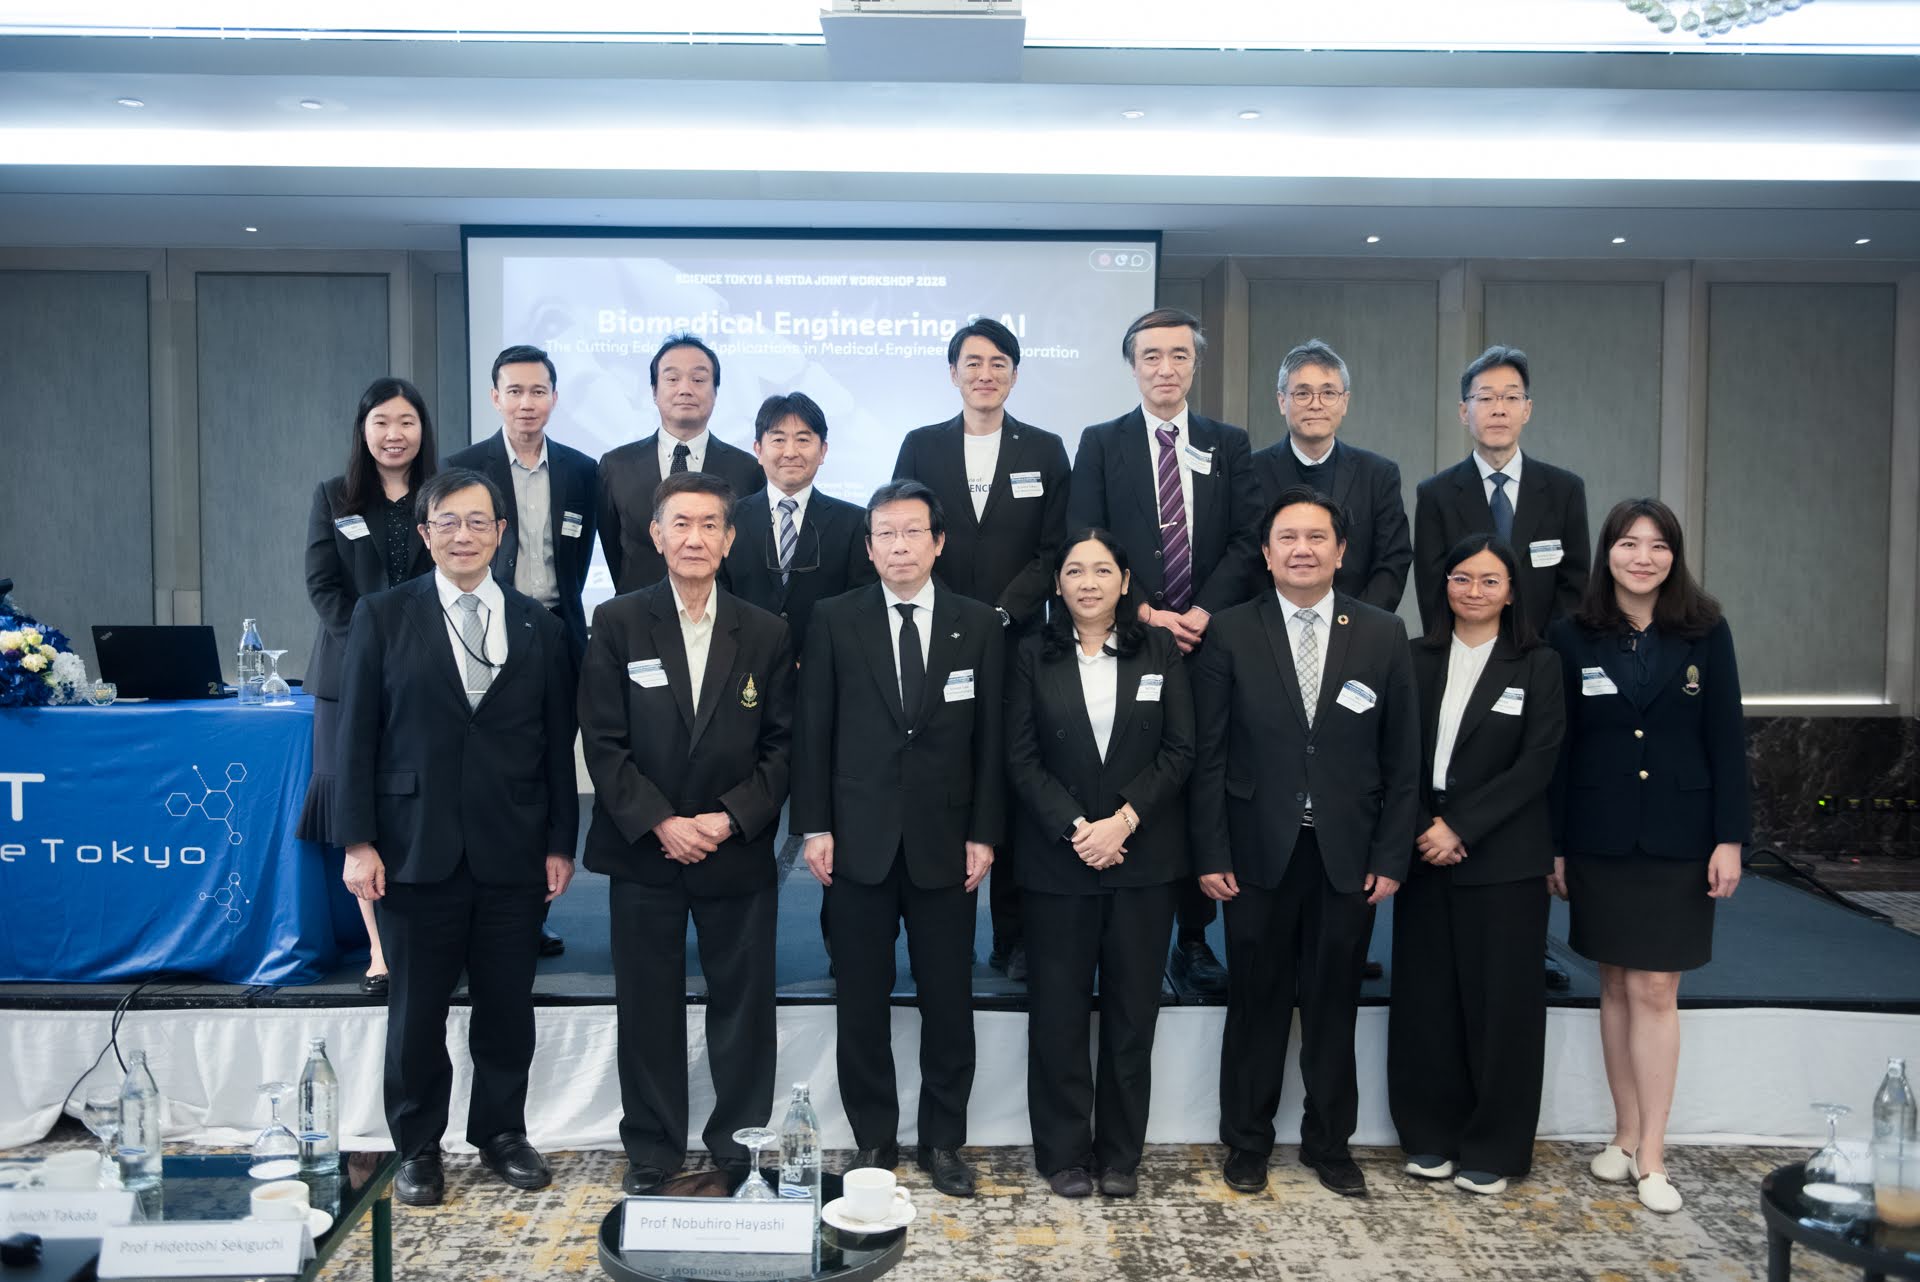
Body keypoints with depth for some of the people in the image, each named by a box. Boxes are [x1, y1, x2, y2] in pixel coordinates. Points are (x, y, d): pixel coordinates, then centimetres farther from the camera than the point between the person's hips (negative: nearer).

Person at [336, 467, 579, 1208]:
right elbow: (358, 736, 0)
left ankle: (501, 1134, 27)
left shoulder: (538, 627, 7)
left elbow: (558, 744, 7)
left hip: (513, 855, 2)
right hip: (417, 849, -1)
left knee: (508, 1007, 10)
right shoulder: (383, 617, 2)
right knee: (417, 1010, 8)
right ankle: (417, 1148, 24)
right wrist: (358, 840, -6)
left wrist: (560, 841, 4)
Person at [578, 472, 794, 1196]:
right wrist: (660, 823, -12)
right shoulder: (617, 624, 0)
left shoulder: (764, 634, 4)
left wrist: (730, 818, -10)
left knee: (744, 1004, 7)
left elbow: (781, 746, 3)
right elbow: (603, 742, -3)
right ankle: (651, 1150, 24)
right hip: (644, 852, 0)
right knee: (648, 1008, 8)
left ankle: (741, 1144, 23)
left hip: (739, 853, 1)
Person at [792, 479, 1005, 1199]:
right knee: (862, 1000, 8)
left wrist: (984, 834, -1)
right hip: (860, 841, 0)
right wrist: (814, 826, -3)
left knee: (948, 999, 7)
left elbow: (990, 736, 3)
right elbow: (813, 730, 2)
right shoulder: (835, 622, 2)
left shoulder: (977, 625, 3)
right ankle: (873, 1140, 22)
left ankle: (943, 1142, 23)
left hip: (946, 843, 1)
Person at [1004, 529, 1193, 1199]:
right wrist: (1075, 829, -13)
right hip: (1057, 860, 0)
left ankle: (1121, 1155, 21)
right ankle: (1064, 1152, 19)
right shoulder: (1033, 656, 2)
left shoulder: (1159, 650, 4)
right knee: (1059, 1010, 4)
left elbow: (1179, 751, -1)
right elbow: (1021, 759, -2)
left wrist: (1124, 820, -13)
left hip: (1142, 858, 1)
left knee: (1132, 1009, 7)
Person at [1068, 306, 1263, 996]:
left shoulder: (1229, 444, 11)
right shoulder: (1100, 443, 7)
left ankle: (1194, 939, 15)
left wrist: (1202, 613, -11)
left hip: (1209, 640, 1)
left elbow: (1247, 540, 3)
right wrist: (1145, 614, -12)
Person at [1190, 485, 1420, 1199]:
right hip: (1259, 852, -1)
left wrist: (1391, 856, -1)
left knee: (1334, 1005, 11)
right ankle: (1247, 1142, 25)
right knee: (1256, 1001, 9)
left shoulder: (1382, 636, 3)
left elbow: (1402, 758, 3)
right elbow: (1209, 756, -2)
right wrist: (1211, 854, -6)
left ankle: (1329, 1142, 29)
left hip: (1346, 854, 1)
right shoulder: (1230, 634, -2)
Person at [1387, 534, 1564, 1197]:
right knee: (1425, 996, 6)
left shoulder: (1539, 665, 0)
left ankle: (1494, 1148, 18)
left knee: (1500, 998, 3)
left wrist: (1460, 827, -14)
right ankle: (1431, 1136, 21)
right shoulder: (1416, 661, 7)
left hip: (1504, 860, -2)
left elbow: (1536, 763, -8)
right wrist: (1422, 829, -10)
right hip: (1426, 854, 3)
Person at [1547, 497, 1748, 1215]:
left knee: (1655, 990, 0)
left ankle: (1650, 1155, 8)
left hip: (1677, 839, -1)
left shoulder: (1705, 634, 0)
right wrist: (1552, 845, 0)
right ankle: (1625, 1134, 22)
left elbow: (1727, 741, 1)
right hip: (1598, 838, 1)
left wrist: (1730, 837, -5)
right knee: (1616, 985, 10)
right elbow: (1557, 747, 2)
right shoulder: (1572, 638, 0)